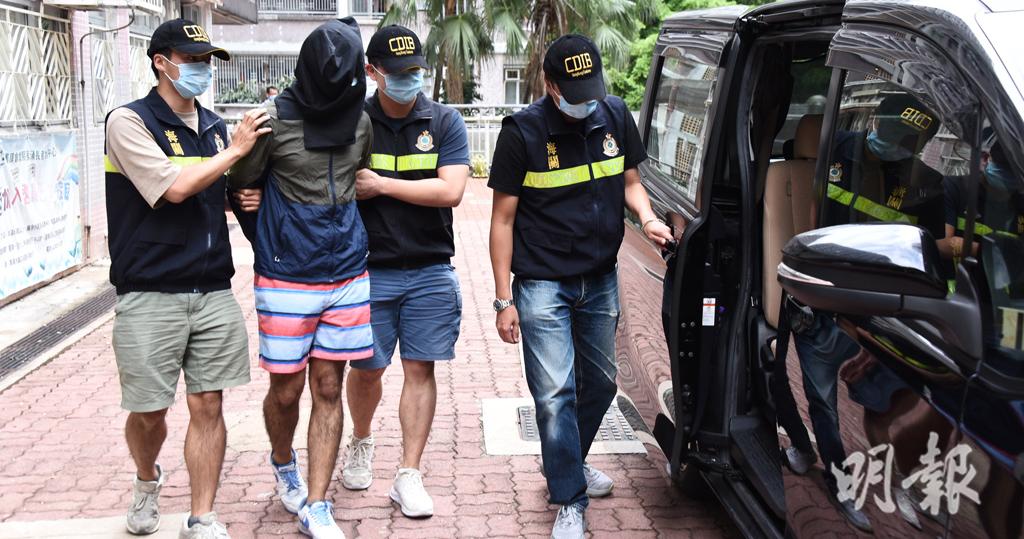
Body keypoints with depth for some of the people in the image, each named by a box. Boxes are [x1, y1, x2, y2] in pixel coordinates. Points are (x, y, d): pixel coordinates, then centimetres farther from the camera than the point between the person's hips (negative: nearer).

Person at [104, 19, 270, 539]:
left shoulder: (215, 126, 11)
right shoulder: (130, 121, -6)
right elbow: (174, 187, -19)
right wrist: (235, 150, -10)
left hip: (213, 292, 4)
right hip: (150, 296, -4)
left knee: (208, 407, 3)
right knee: (148, 412, 6)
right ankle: (146, 483, 37)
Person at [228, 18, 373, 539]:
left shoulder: (360, 121, 4)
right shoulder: (276, 120, -10)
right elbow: (241, 184, 0)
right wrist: (273, 239, 6)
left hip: (346, 276, 3)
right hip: (286, 280, -3)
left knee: (328, 389, 5)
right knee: (286, 389, 6)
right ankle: (283, 465, 38)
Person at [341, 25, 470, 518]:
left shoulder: (444, 122, -1)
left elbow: (450, 191, -13)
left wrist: (380, 184, -13)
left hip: (430, 270, 0)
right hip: (369, 270, 0)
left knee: (420, 369, 2)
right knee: (366, 368, 8)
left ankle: (409, 476, 11)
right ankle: (361, 443, 38)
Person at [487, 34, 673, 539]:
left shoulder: (616, 116, 0)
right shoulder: (522, 131, -12)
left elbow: (629, 181, 14)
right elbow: (503, 218, -8)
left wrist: (647, 218, -9)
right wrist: (504, 299, -10)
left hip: (601, 280, 5)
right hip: (543, 284, -5)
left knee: (600, 383, 17)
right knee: (555, 394, -7)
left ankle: (568, 462, 40)